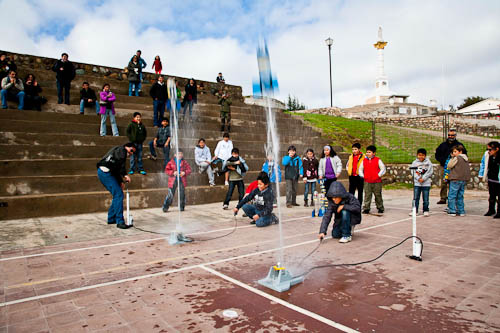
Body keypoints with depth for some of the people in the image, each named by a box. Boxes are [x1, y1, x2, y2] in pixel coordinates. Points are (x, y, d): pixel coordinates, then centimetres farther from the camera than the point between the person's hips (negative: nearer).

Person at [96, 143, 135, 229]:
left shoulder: (117, 150, 29)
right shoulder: (122, 150, -1)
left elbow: (116, 168, 27)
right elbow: (120, 163, -20)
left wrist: (120, 181, 20)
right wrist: (125, 175, -25)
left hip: (102, 172, 10)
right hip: (105, 172, -10)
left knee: (117, 195, 15)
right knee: (118, 195, -13)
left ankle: (111, 218, 21)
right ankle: (120, 222, -16)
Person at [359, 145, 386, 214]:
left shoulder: (378, 160, 0)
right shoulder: (364, 160, 8)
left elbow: (383, 169, 1)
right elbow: (360, 169, 16)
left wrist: (379, 175, -8)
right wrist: (362, 175, 4)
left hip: (377, 182, -2)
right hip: (367, 181, 2)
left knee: (378, 195, 8)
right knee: (367, 195, 0)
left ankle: (380, 208, 22)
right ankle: (366, 209, 4)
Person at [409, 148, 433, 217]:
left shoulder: (428, 162, 1)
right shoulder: (415, 162, 4)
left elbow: (429, 172, -5)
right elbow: (413, 171, 0)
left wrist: (423, 178, -13)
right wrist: (418, 178, -13)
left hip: (426, 183, -1)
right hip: (417, 183, 1)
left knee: (425, 198, 5)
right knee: (416, 198, 3)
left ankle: (426, 210, 16)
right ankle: (415, 210, 11)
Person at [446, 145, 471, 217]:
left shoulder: (456, 158, -12)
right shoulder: (466, 159, 13)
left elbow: (449, 166, -6)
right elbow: (467, 169, 19)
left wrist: (452, 158, 3)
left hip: (456, 179, -8)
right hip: (464, 180, 8)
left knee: (452, 196, -2)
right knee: (460, 196, 14)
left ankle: (452, 211, -3)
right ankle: (461, 211, 16)